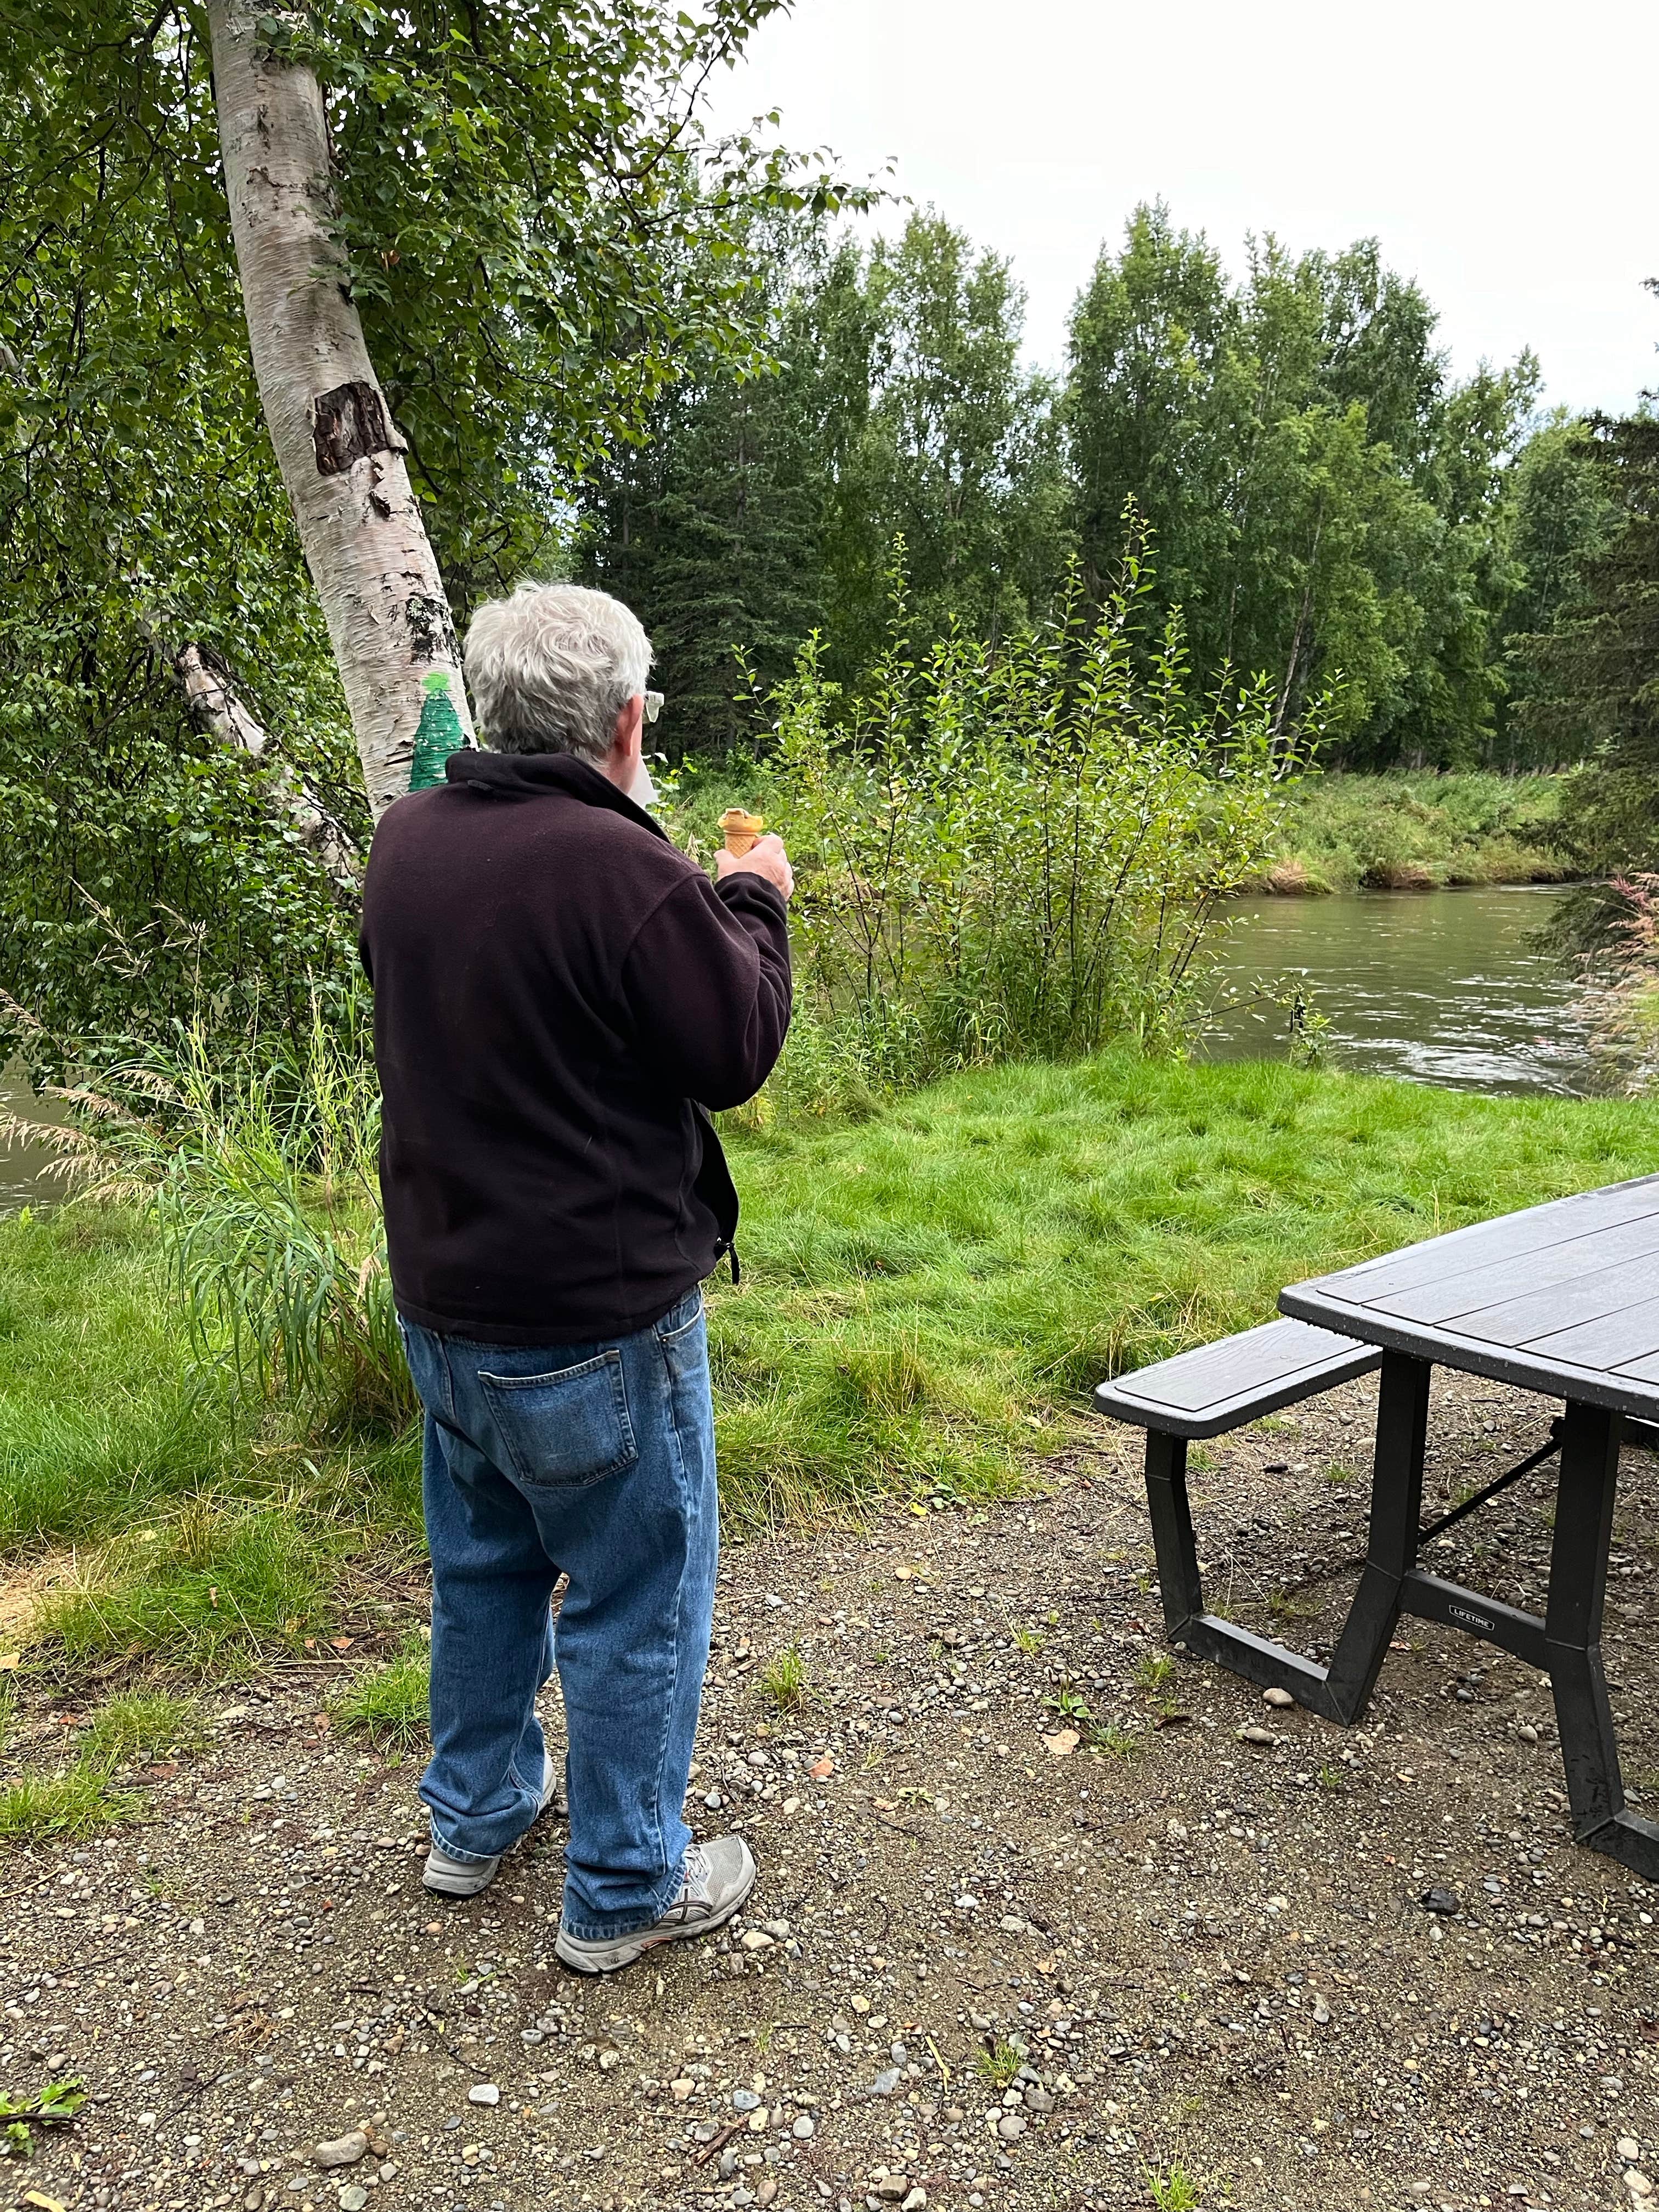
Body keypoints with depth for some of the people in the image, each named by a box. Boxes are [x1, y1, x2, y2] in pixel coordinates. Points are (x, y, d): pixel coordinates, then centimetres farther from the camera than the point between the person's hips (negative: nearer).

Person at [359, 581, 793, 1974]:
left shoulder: (409, 841, 1)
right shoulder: (623, 869, -24)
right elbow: (739, 1051, -13)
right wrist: (753, 903, 2)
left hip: (441, 1299, 8)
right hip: (596, 1321, -8)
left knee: (485, 1562, 25)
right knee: (637, 1601, 11)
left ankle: (477, 1815, 44)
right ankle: (624, 1892, 27)